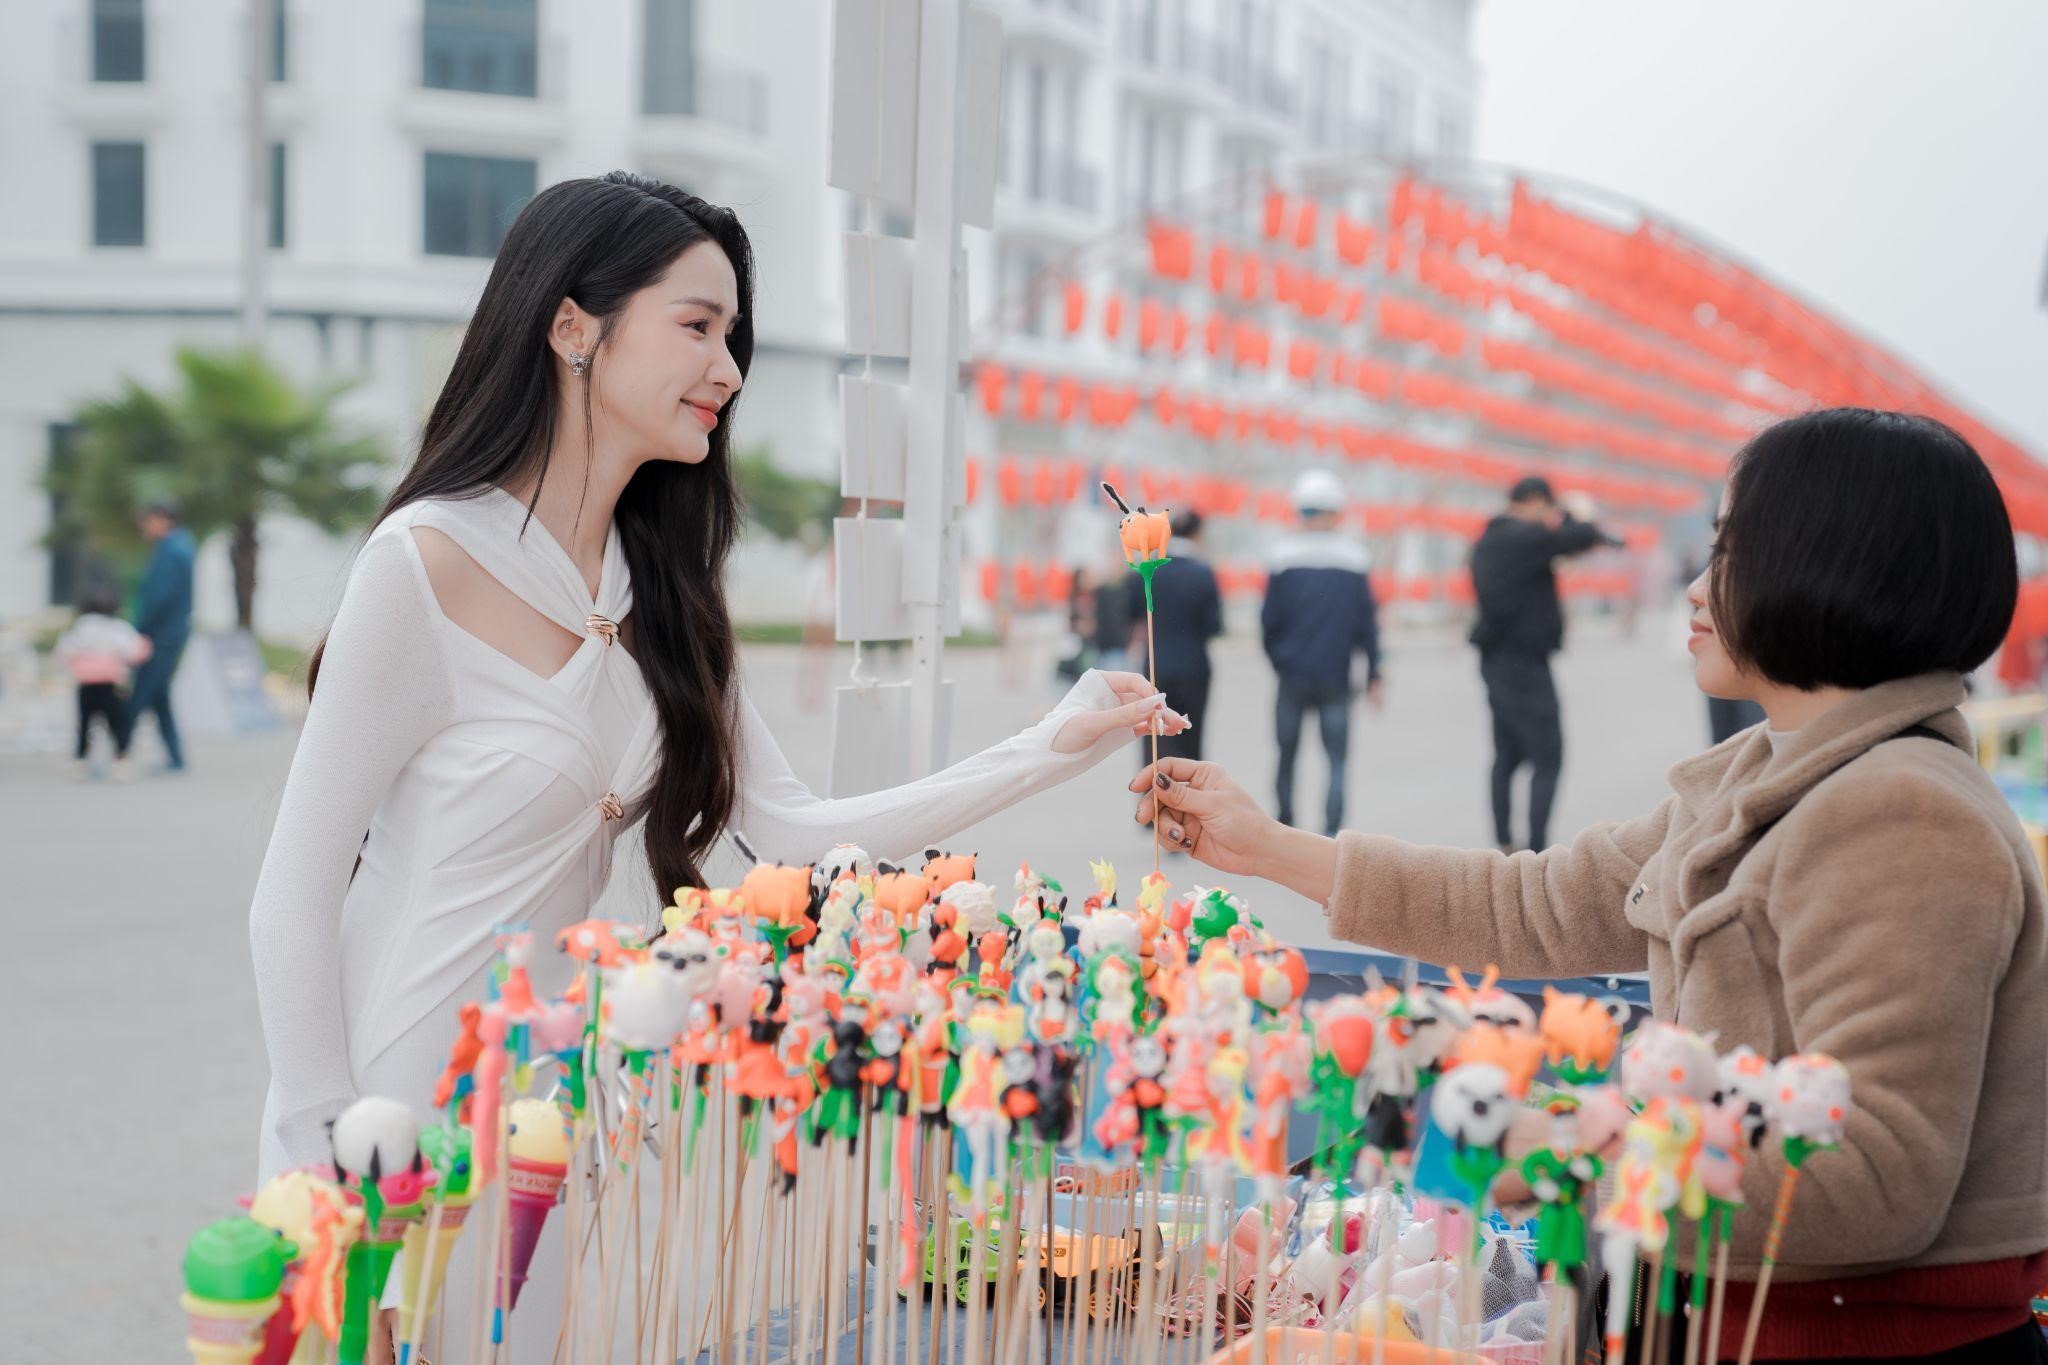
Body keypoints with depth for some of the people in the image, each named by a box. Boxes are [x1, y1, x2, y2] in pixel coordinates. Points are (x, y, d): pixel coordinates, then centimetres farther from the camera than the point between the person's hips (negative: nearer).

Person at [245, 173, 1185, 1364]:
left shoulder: (662, 592, 4)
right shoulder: (431, 562, -18)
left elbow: (795, 833, -1)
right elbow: (295, 896, -15)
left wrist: (1053, 749, -6)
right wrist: (321, 1159, -14)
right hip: (396, 1100, -6)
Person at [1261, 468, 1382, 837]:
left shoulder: (1283, 557, -3)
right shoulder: (1354, 558, 0)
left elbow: (1269, 620, -1)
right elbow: (1368, 622, 2)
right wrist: (1373, 676, 9)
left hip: (1292, 674, 0)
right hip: (1336, 678, 0)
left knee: (1287, 754, 14)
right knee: (1337, 760, 4)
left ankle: (1284, 827, 21)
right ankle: (1331, 833, -9)